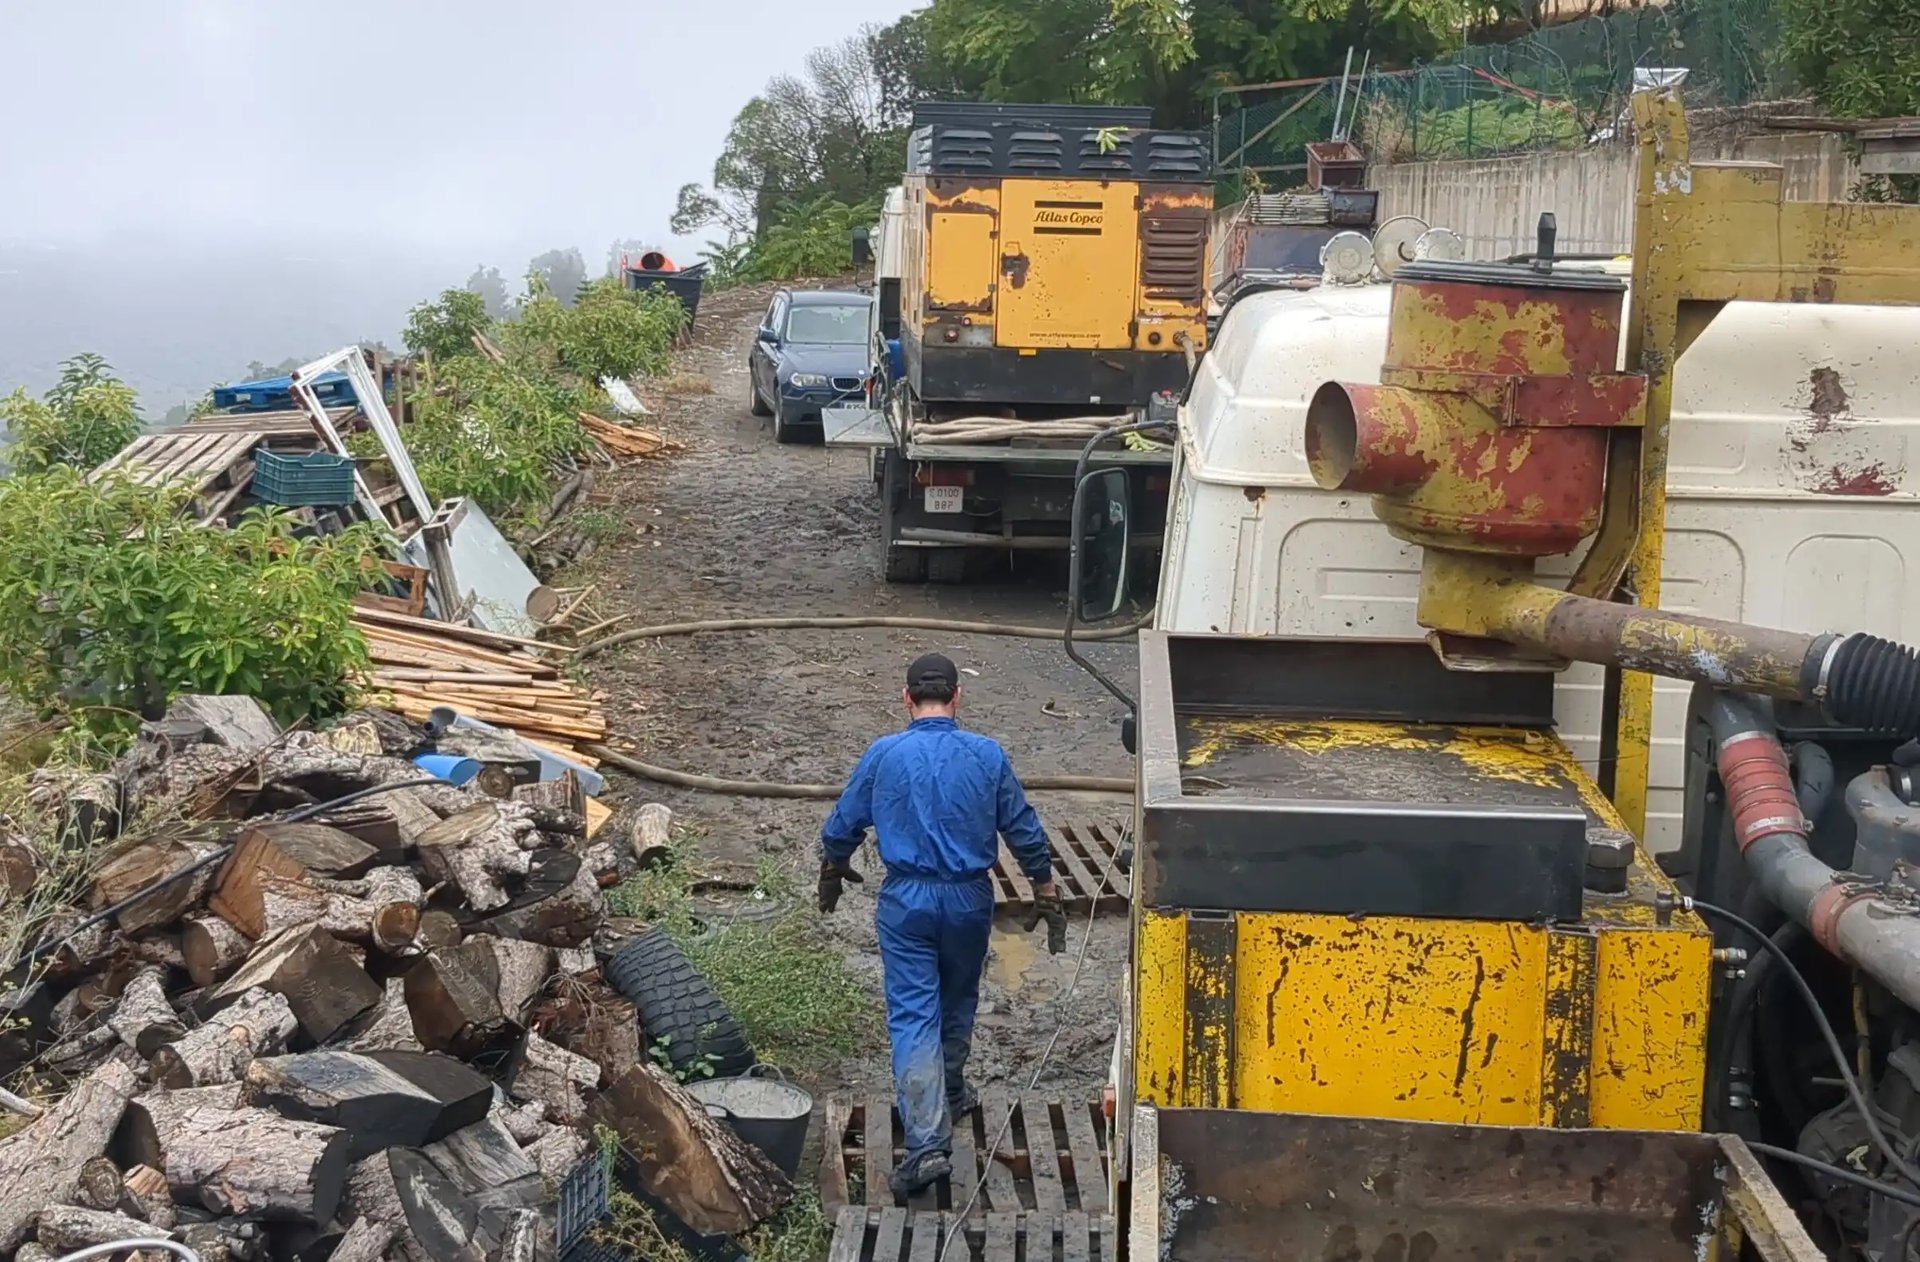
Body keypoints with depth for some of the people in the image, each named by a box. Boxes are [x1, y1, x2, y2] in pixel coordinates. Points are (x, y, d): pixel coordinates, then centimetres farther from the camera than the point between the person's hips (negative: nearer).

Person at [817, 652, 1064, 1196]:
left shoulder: (883, 754, -6)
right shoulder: (987, 755, -4)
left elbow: (842, 826, 4)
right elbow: (1024, 831, 2)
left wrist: (832, 874, 24)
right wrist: (1046, 893, 14)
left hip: (906, 901, -2)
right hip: (969, 900, 2)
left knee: (913, 1015, -3)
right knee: (957, 1002, 23)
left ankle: (928, 1143, -12)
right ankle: (949, 1095, 43)